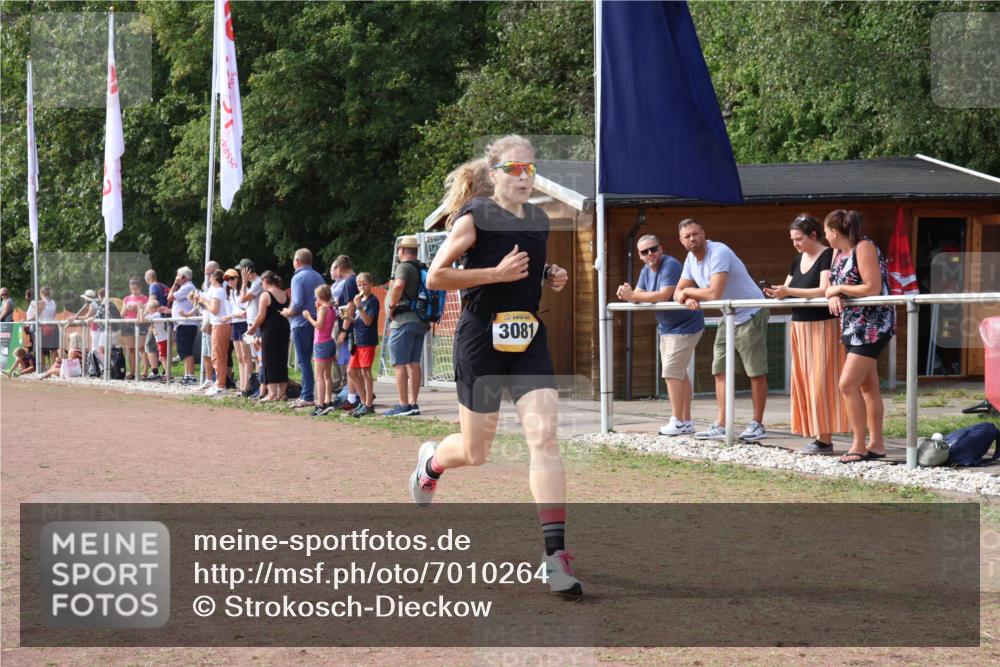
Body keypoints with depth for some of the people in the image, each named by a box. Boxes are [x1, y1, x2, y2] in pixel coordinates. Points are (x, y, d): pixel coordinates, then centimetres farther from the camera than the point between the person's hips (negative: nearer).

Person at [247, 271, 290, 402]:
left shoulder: (265, 295, -11)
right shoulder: (284, 295, 9)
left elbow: (261, 315, -15)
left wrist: (253, 327, -2)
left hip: (270, 332, -7)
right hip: (284, 329, 7)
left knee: (269, 362, -1)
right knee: (282, 360, 11)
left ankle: (272, 393, -5)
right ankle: (282, 392, 12)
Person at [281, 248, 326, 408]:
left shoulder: (298, 278, -11)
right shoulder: (318, 277, 11)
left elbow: (297, 303, -20)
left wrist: (288, 312, -3)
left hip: (301, 324, -7)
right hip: (316, 322, 7)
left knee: (303, 361, -4)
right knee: (308, 359, 13)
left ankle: (307, 397, -5)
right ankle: (306, 394, 14)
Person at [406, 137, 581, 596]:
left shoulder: (539, 220, 11)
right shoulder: (474, 218, -7)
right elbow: (435, 277, -10)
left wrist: (551, 278, 6)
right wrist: (496, 273, -19)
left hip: (529, 339, 4)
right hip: (482, 338, -4)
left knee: (544, 435, -14)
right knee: (475, 453, 7)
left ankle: (555, 554, -17)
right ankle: (431, 461, 46)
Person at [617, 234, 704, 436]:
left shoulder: (670, 265, -20)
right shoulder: (646, 271, 8)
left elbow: (664, 295, -31)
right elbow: (637, 296, 3)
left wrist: (633, 295, -26)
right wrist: (628, 294, -22)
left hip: (685, 327, -10)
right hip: (667, 328, 10)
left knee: (671, 373, -13)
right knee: (680, 374, 14)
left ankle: (678, 422, -9)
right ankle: (686, 421, 21)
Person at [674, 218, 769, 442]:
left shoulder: (718, 253, -24)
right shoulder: (691, 259, 4)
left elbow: (714, 294, -32)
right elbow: (678, 293, 7)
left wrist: (688, 291, -16)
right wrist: (688, 299, -18)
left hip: (750, 314, -9)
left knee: (756, 372, -2)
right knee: (720, 371, 7)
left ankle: (758, 425, 4)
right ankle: (721, 426, 10)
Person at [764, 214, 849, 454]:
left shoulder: (827, 256, -10)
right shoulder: (798, 261, 15)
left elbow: (824, 291, -20)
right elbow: (788, 290, 18)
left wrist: (789, 291, -22)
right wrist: (776, 293, -4)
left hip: (823, 326, -9)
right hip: (800, 327, 9)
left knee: (820, 382, -9)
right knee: (804, 382, 6)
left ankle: (825, 439, -7)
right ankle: (818, 435, 9)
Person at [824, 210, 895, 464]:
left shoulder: (864, 247, -15)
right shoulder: (838, 252, 12)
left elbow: (873, 288, -22)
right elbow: (833, 287, 12)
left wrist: (839, 289, -14)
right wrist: (833, 297, -11)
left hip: (872, 325, -9)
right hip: (853, 325, 9)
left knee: (848, 384, -14)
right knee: (867, 386, 11)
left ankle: (859, 446, -8)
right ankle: (876, 445, 17)